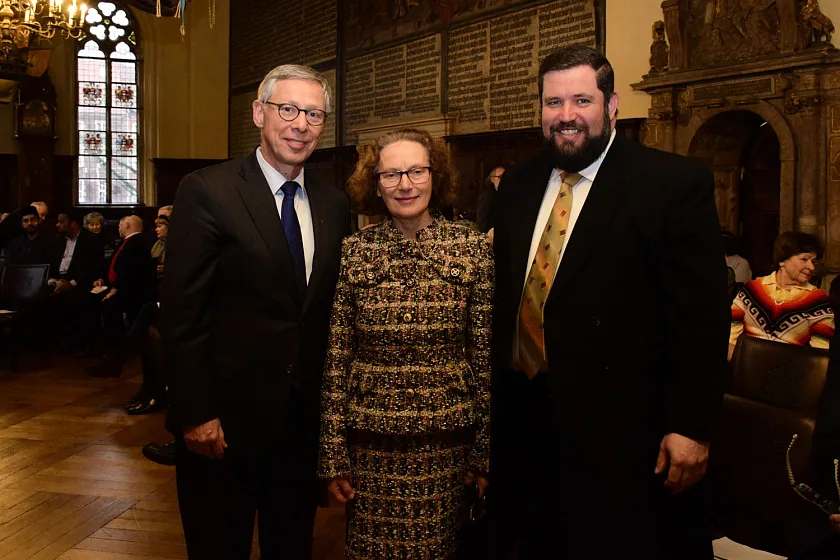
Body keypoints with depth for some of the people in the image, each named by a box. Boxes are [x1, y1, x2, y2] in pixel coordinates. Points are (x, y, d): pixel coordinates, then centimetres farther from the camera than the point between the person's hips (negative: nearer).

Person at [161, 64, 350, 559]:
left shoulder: (334, 203, 5)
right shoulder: (207, 192, -11)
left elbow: (331, 308, 10)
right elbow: (182, 314, -13)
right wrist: (196, 415, -15)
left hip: (306, 419, 5)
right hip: (226, 420, -4)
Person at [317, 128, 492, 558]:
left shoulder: (473, 248, -4)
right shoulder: (354, 252, -2)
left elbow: (486, 357, -1)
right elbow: (336, 358, -1)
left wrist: (484, 450, 0)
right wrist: (333, 452, -2)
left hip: (445, 443, 0)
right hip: (370, 442, 0)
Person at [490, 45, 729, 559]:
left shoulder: (678, 183, -9)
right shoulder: (519, 185, 8)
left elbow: (701, 316, -11)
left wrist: (690, 426, -14)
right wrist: (494, 392, 11)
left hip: (617, 425, -5)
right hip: (522, 418, 5)